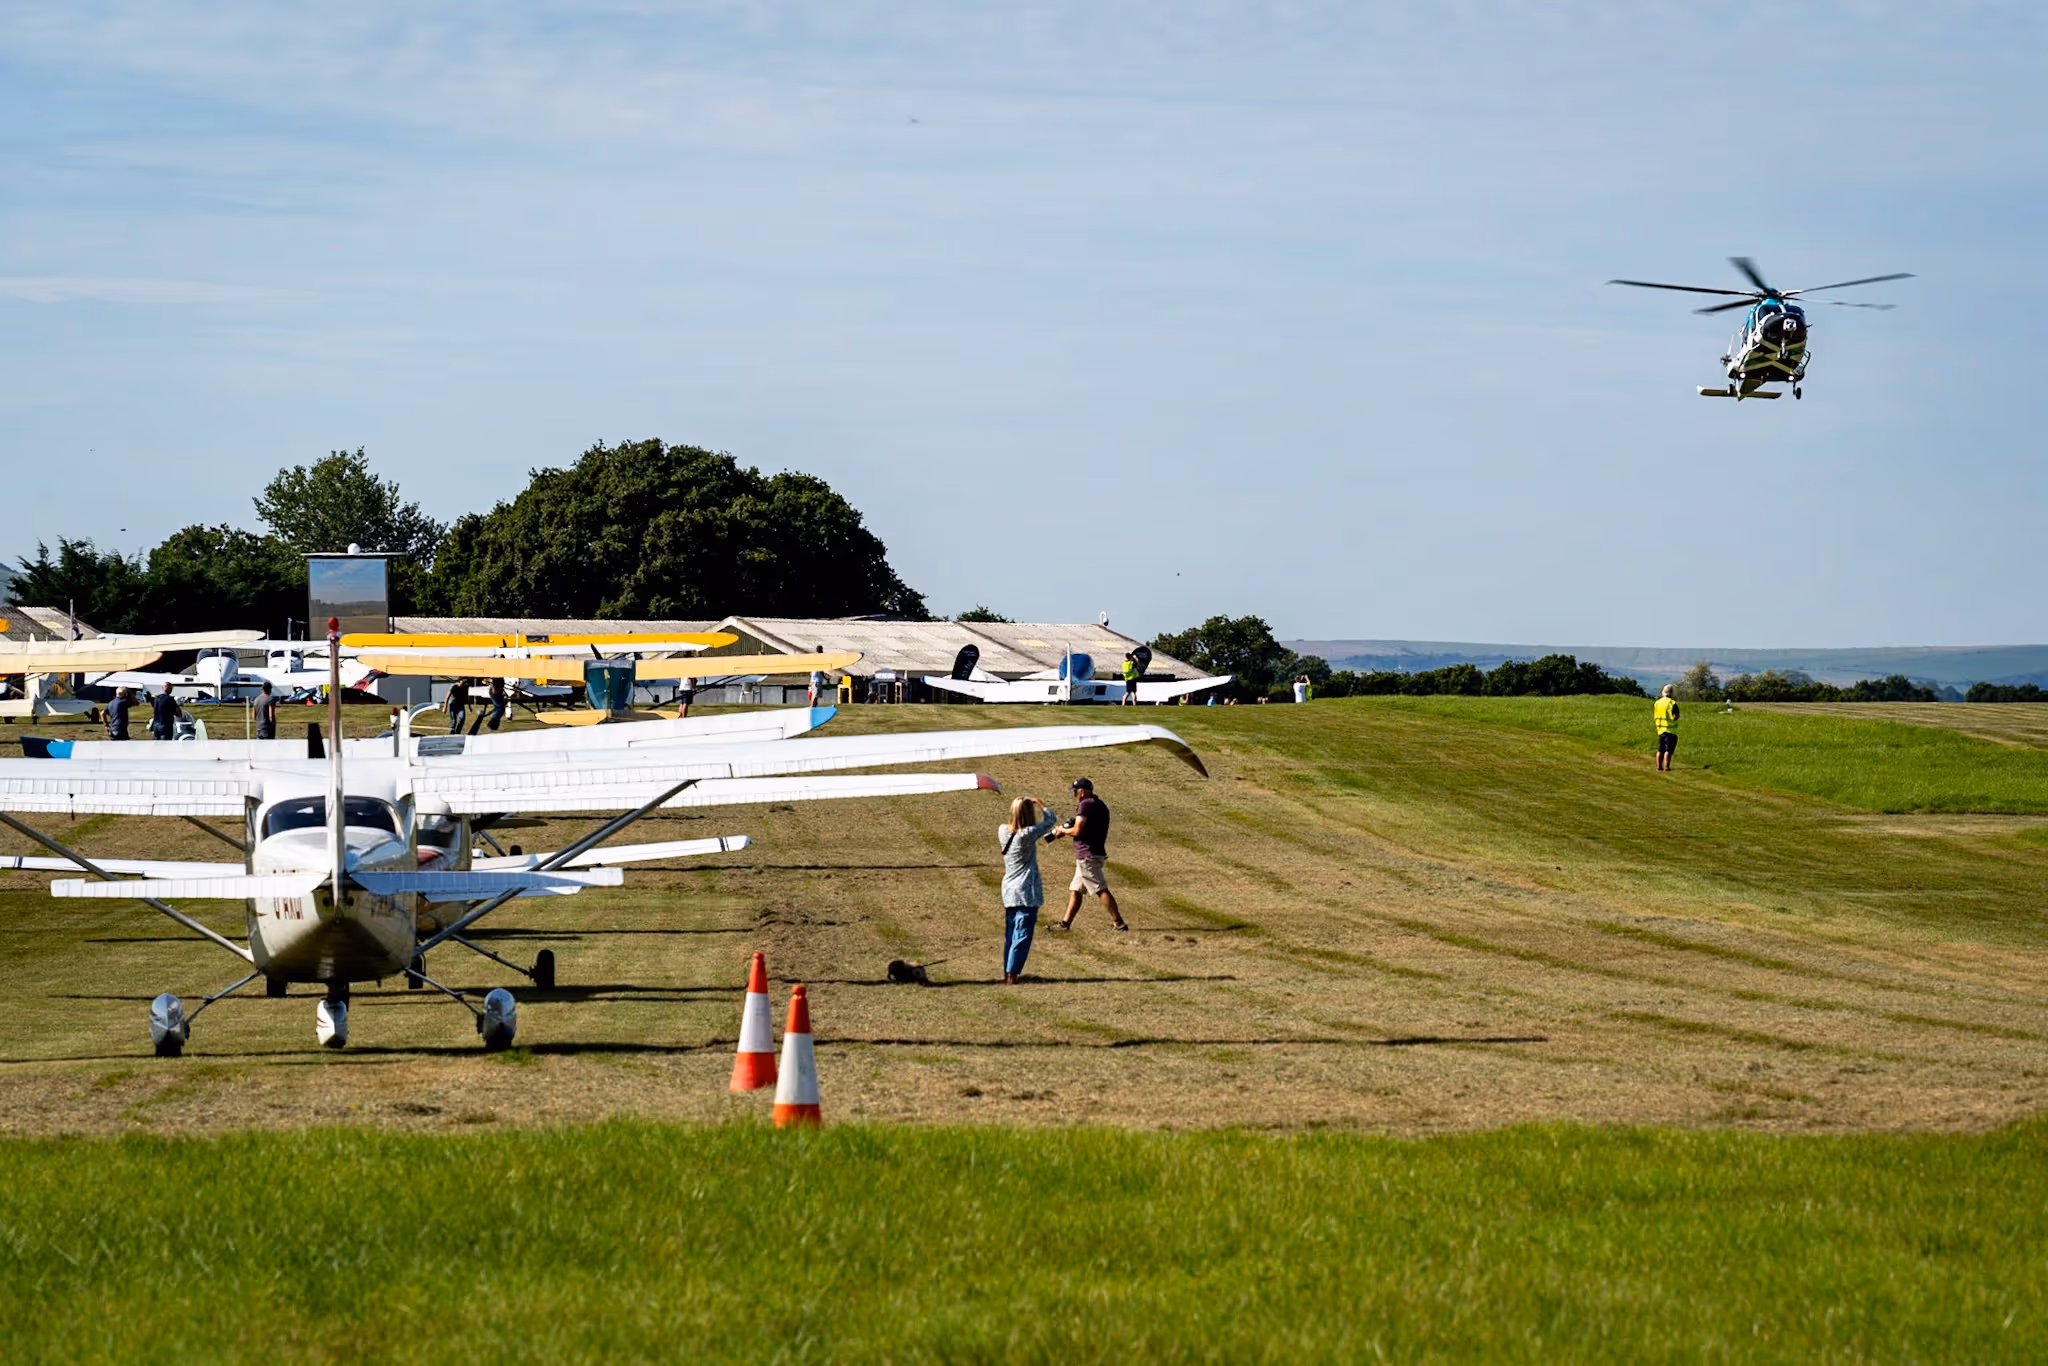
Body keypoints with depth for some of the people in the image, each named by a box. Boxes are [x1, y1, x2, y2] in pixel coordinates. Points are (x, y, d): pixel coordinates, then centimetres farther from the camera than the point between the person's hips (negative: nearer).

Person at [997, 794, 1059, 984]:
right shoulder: (1028, 834, -17)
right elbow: (1051, 819, -5)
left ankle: (1008, 973, 20)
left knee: (1010, 935, 15)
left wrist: (1020, 804, 10)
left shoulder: (1003, 831, -1)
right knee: (1022, 936, -4)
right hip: (1027, 892, -6)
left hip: (1009, 891, 7)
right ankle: (1012, 975, -8)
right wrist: (1038, 803, 7)